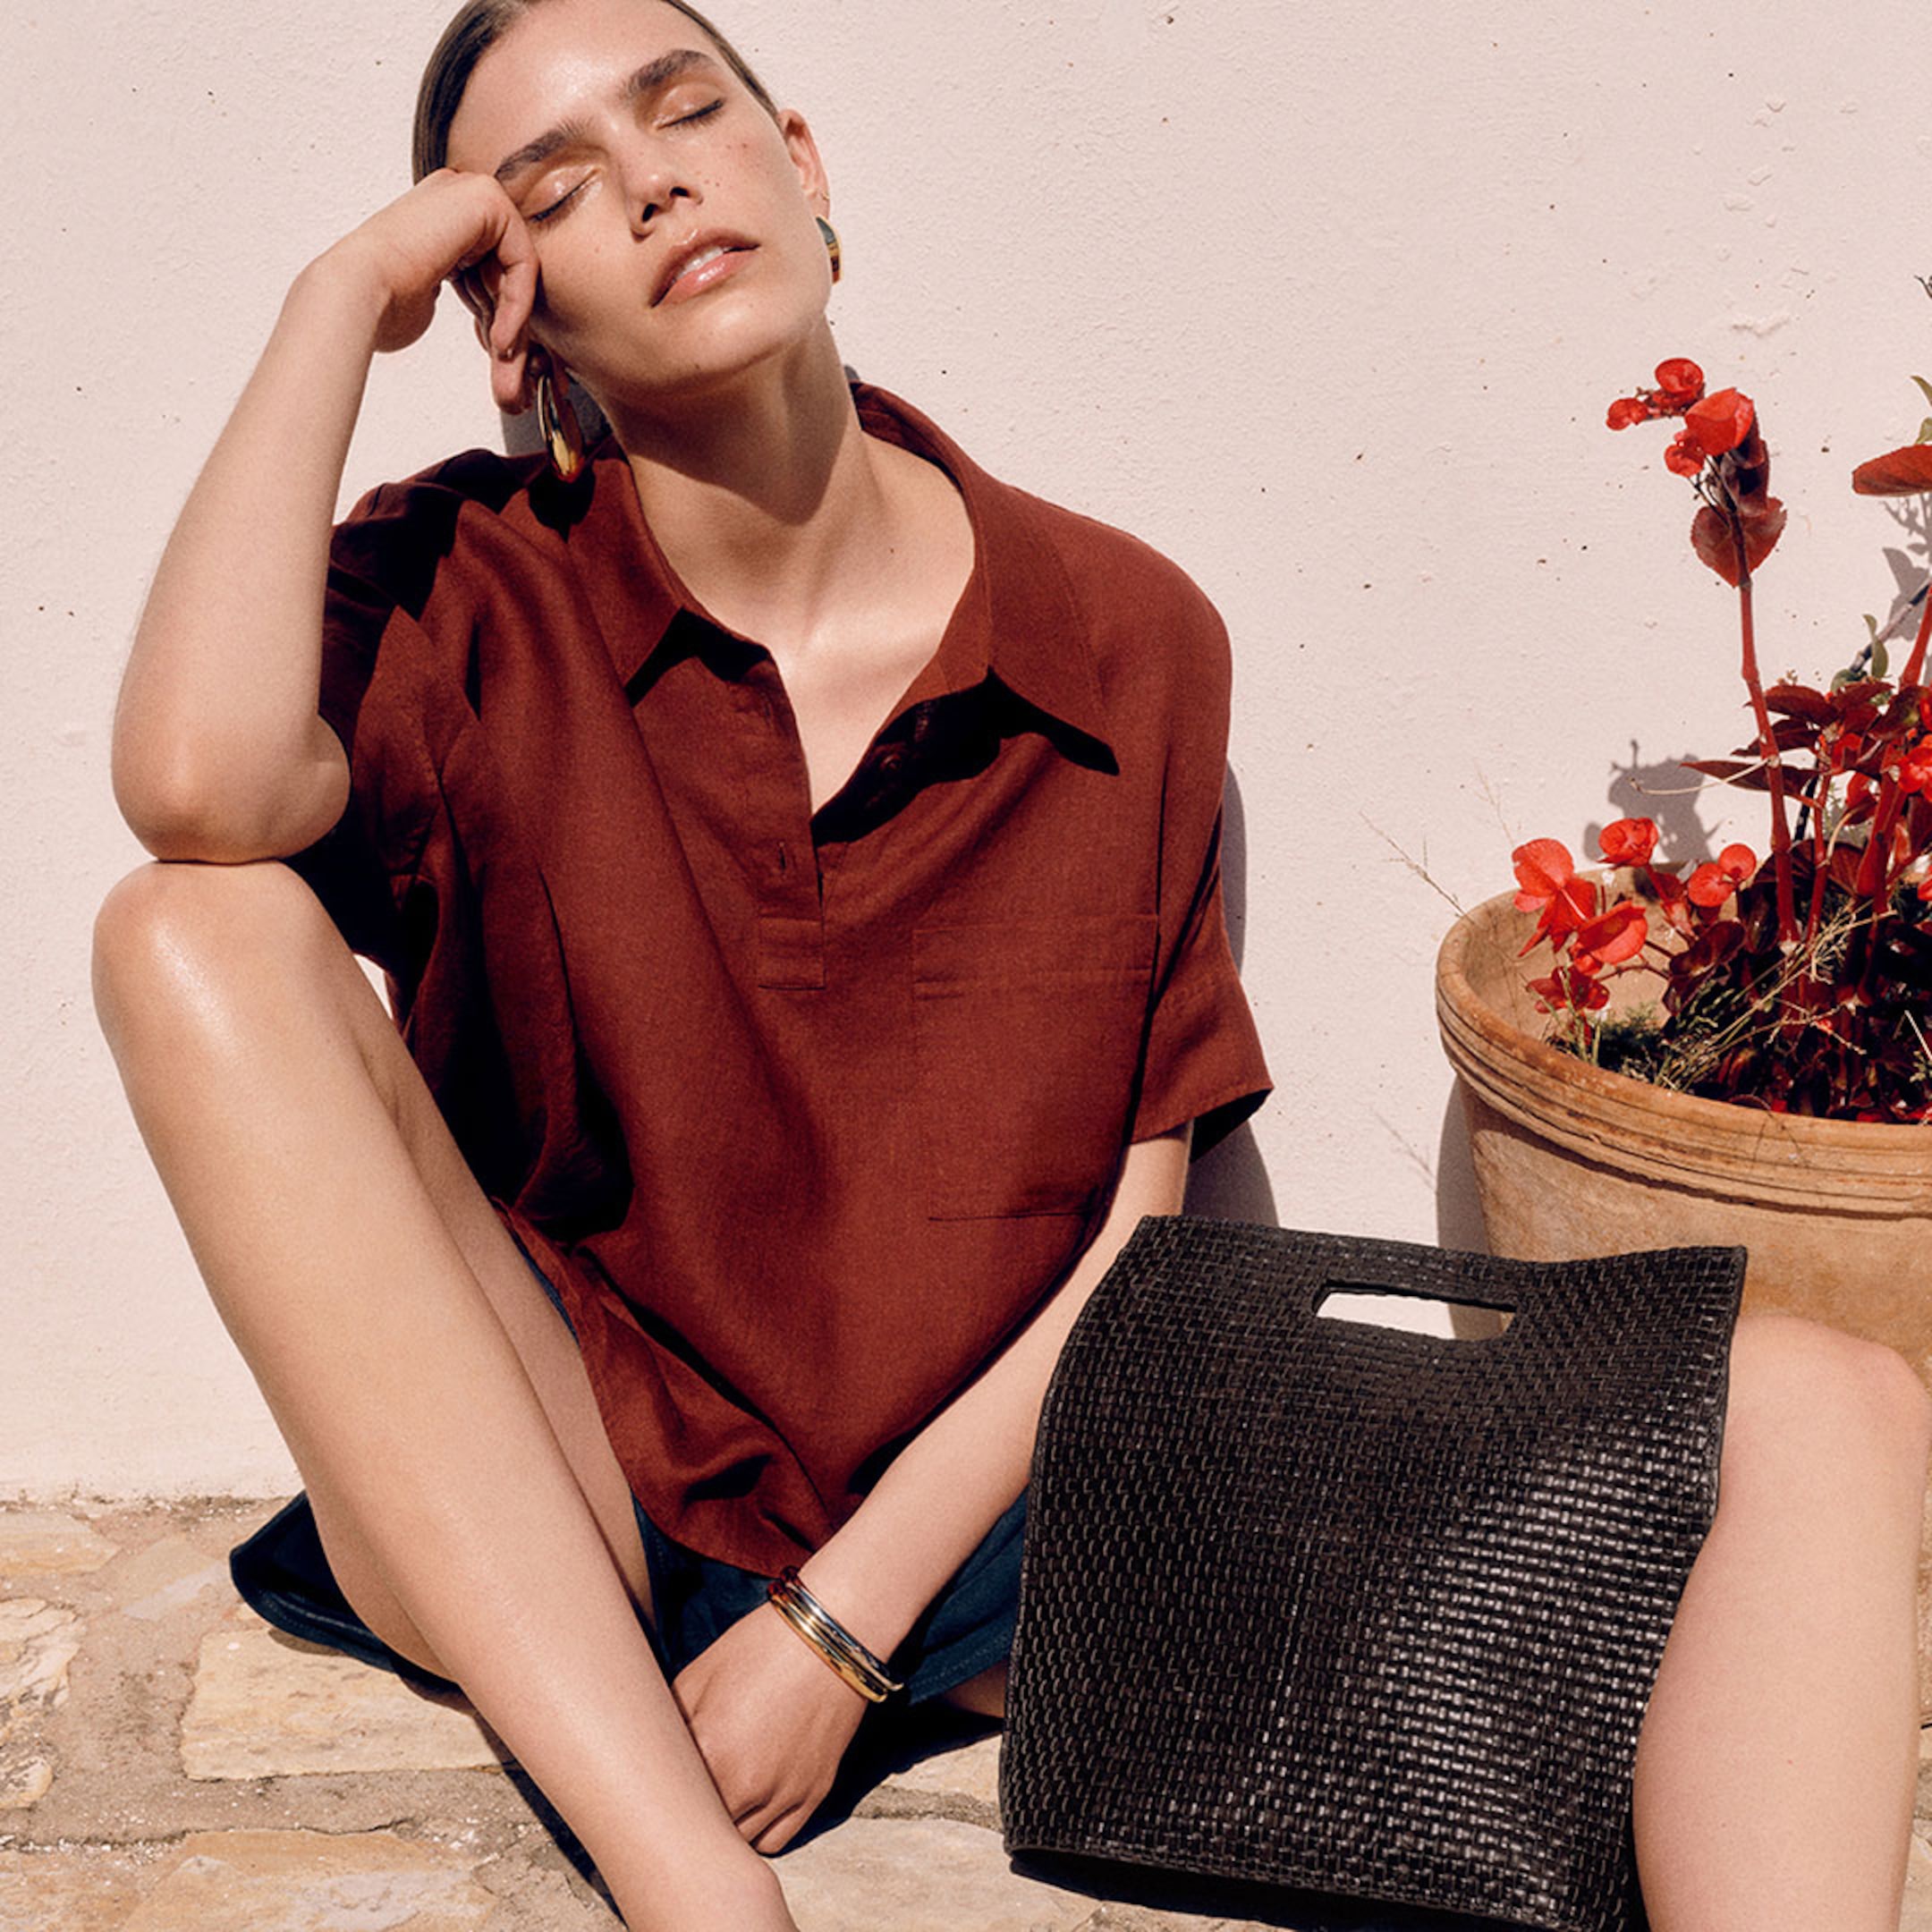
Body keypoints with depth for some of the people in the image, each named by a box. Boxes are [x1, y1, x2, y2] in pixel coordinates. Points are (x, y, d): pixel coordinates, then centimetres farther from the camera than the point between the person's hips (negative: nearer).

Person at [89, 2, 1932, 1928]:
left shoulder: (1129, 641, -1)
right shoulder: (465, 597, -3)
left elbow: (1140, 1223, -2)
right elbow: (200, 786, -27)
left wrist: (848, 1615, -11)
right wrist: (344, 292, -15)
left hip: (971, 1525, 1)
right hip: (533, 1533, 0)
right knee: (200, 926, -26)